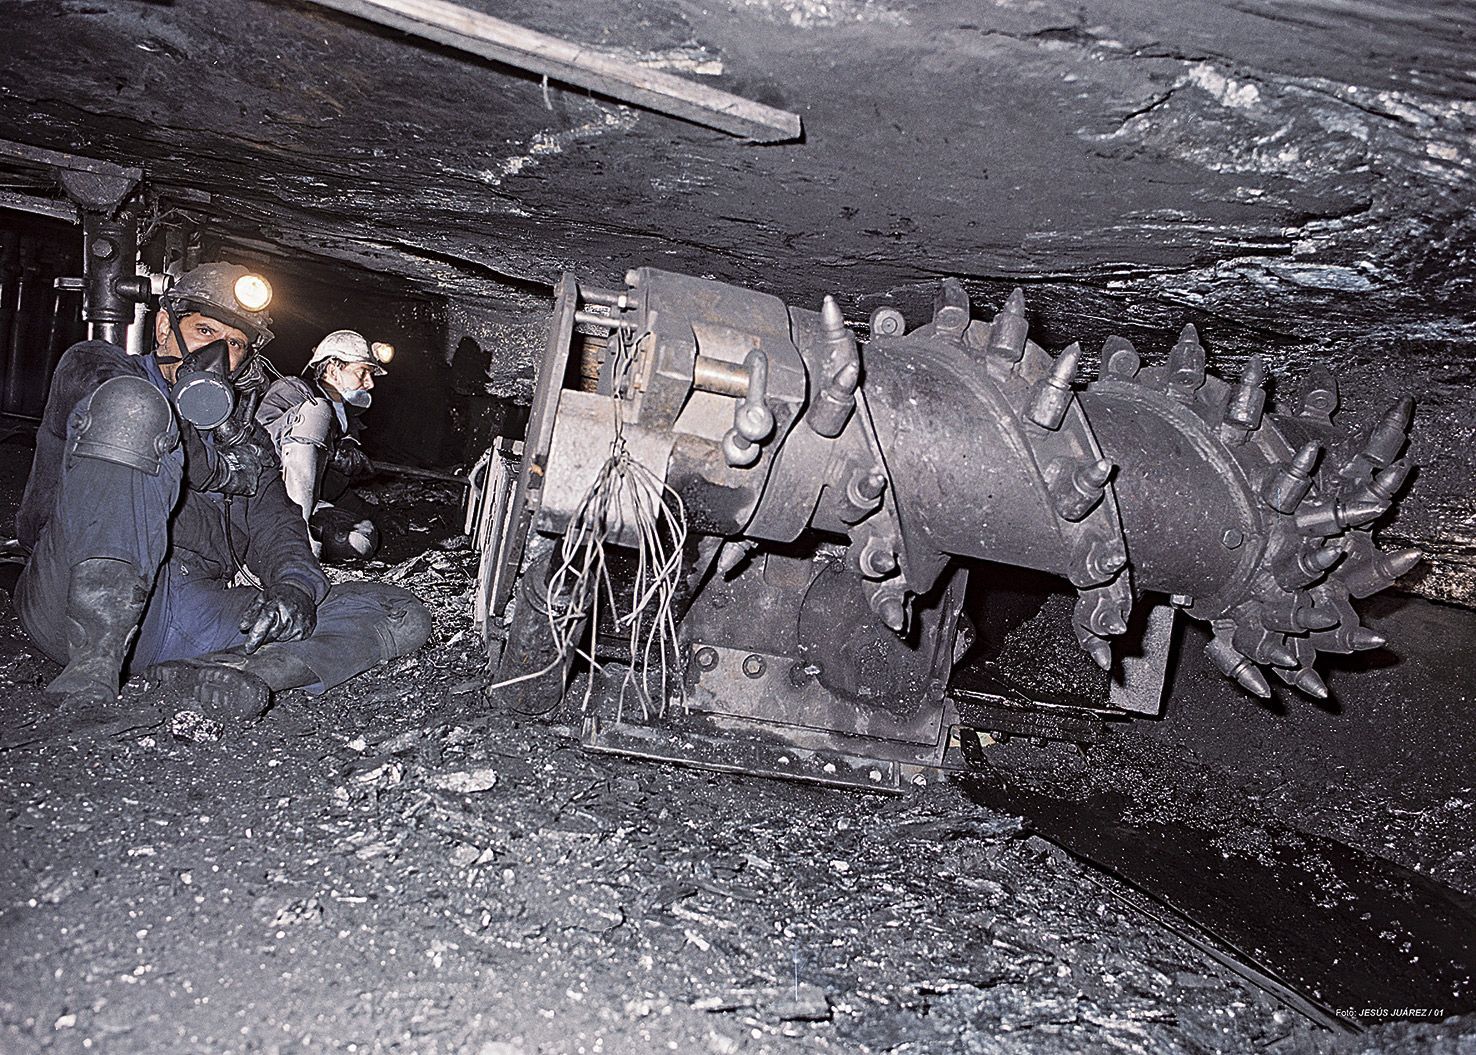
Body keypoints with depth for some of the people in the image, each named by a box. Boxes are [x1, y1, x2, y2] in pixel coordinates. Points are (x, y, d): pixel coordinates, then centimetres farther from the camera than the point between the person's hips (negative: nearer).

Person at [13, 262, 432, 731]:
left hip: (193, 616, 4)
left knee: (403, 613, -10)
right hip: (78, 602, -4)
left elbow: (274, 523, 14)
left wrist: (296, 584, -8)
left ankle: (210, 672, -37)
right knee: (129, 405, -26)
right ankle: (91, 673, -35)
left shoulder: (243, 440, 31)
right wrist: (221, 471, 4)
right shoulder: (92, 366, 21)